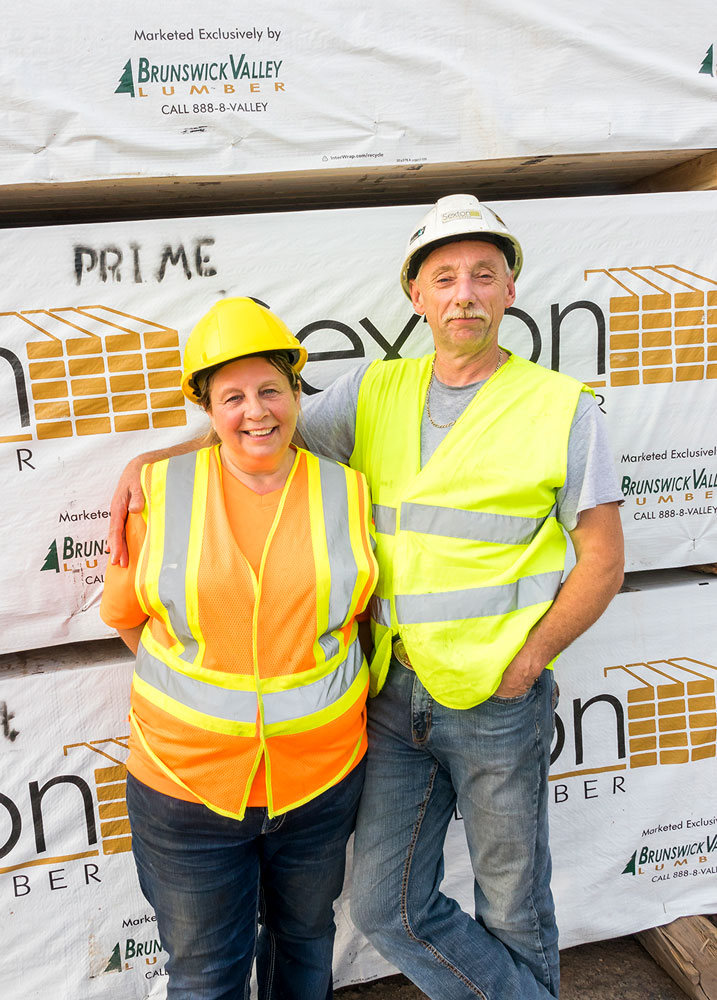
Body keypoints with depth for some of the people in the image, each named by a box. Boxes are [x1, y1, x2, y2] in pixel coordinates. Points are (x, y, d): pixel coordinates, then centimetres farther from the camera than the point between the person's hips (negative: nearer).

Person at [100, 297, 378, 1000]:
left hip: (321, 771, 2)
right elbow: (128, 614, 3)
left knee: (306, 934, 26)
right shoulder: (159, 489, -8)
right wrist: (198, 679, 1)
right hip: (186, 775, -1)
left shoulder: (348, 493, -5)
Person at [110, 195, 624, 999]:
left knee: (512, 908, 15)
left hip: (502, 702, -3)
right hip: (395, 692, 4)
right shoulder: (378, 391, 3)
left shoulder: (562, 407, -6)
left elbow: (602, 561, -4)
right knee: (387, 909, 10)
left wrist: (517, 669, -9)